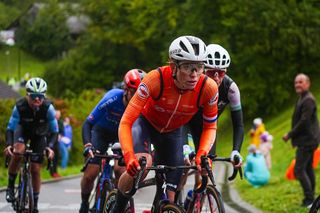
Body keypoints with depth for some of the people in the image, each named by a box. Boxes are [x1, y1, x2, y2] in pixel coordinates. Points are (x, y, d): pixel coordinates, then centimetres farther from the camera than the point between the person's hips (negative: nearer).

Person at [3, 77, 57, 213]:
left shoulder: (48, 107, -32)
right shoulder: (20, 106, -32)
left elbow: (54, 131, -24)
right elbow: (10, 128, -24)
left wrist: (49, 147, -40)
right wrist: (8, 144, -40)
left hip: (39, 134, 0)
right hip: (22, 129, 0)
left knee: (35, 170, -4)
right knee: (18, 152, -32)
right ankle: (10, 186, -13)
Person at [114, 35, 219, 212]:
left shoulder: (208, 88, -30)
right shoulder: (156, 79, -37)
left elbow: (210, 127, -12)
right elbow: (125, 122, -35)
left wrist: (202, 153, -31)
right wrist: (129, 157, -49)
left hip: (172, 133, 3)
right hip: (145, 123, -3)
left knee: (168, 197, -4)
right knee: (137, 167, -32)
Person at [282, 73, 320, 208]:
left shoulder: (308, 100, -17)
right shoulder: (302, 99, 16)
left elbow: (304, 121, -23)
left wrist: (290, 135, -17)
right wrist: (292, 135, 10)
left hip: (307, 140, -11)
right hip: (308, 140, 11)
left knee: (299, 169, -14)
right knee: (308, 168, 14)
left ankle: (309, 199, -13)